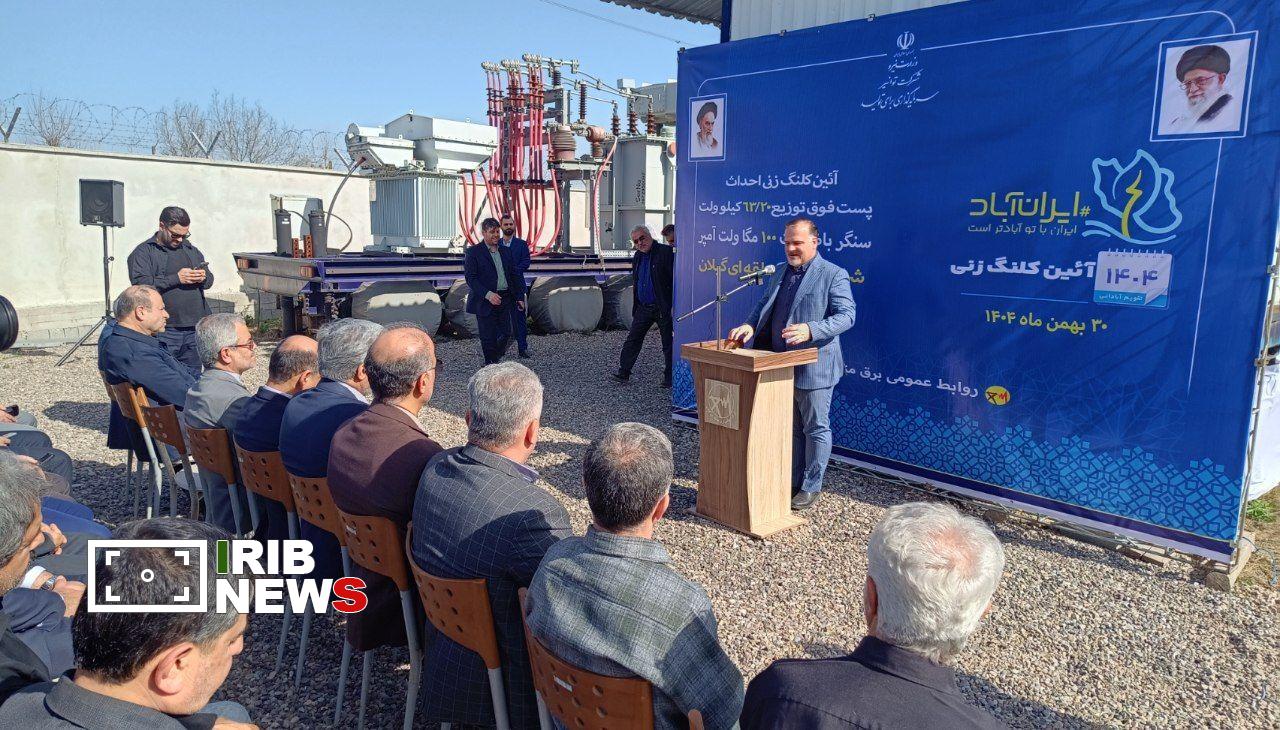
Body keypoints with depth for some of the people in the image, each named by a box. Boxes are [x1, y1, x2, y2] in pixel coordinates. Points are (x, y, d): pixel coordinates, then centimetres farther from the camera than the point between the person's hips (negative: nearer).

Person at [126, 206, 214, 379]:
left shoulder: (191, 250, 19)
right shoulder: (144, 252, -1)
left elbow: (210, 279, 20)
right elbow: (140, 284, -15)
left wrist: (203, 277, -4)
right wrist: (176, 279, -18)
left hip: (194, 328, 5)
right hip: (164, 331, -5)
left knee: (193, 377, 12)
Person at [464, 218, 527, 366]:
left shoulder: (506, 251, 13)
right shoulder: (473, 252, -5)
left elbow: (514, 276, 16)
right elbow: (470, 278, -12)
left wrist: (519, 297, 10)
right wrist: (487, 294, -21)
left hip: (504, 300, 5)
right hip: (484, 302, -5)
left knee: (506, 333, 8)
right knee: (488, 338, 1)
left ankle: (496, 356, 31)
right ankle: (490, 365, 13)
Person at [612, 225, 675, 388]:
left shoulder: (666, 252, -10)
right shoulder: (637, 257, 13)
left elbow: (676, 278, -13)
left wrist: (673, 306, -17)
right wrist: (635, 306, 18)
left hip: (663, 307, -6)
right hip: (643, 307, 6)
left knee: (668, 344, 3)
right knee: (633, 339, 6)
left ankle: (669, 378, 12)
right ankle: (623, 373, 12)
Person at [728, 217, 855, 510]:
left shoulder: (834, 275, -8)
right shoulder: (779, 273, 13)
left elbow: (846, 315, -16)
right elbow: (763, 306, 15)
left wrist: (810, 330, -31)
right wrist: (750, 326, -7)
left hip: (814, 368, -7)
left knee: (816, 428, 6)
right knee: (790, 428, 17)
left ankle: (811, 487, 18)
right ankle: (792, 482, 30)